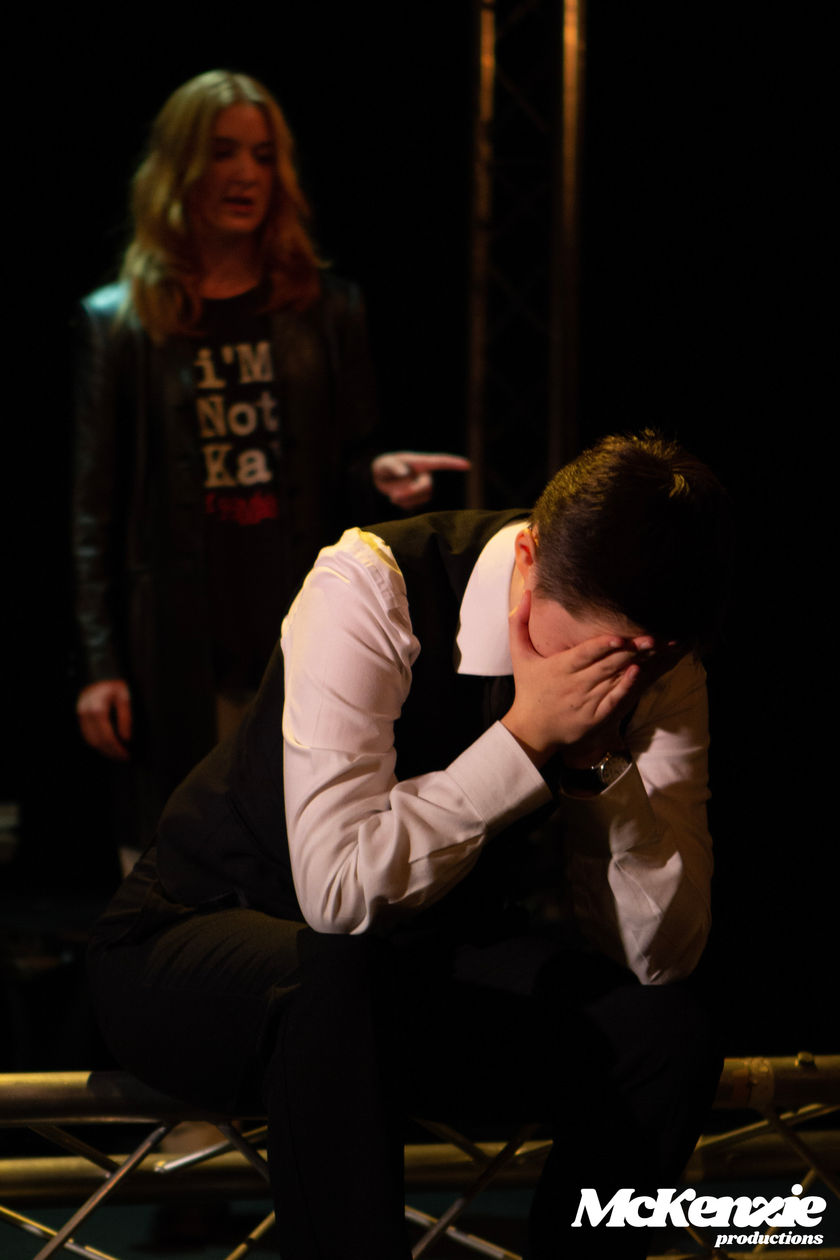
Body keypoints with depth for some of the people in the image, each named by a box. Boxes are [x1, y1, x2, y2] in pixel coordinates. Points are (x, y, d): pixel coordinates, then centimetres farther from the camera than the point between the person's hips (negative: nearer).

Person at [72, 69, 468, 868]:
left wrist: (380, 475, -10)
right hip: (177, 653, -1)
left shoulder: (325, 309, 11)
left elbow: (348, 469, 15)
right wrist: (99, 665, -1)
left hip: (304, 643, 1)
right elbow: (94, 505, 5)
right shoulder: (118, 322, 6)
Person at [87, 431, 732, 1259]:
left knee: (663, 1027, -20)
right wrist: (528, 738, -35)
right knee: (337, 975, -39)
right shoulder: (369, 587, -26)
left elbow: (664, 951, -15)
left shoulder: (655, 664, -11)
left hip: (430, 960, 5)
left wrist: (599, 759, -28)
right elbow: (339, 889, -34)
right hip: (201, 950, -4)